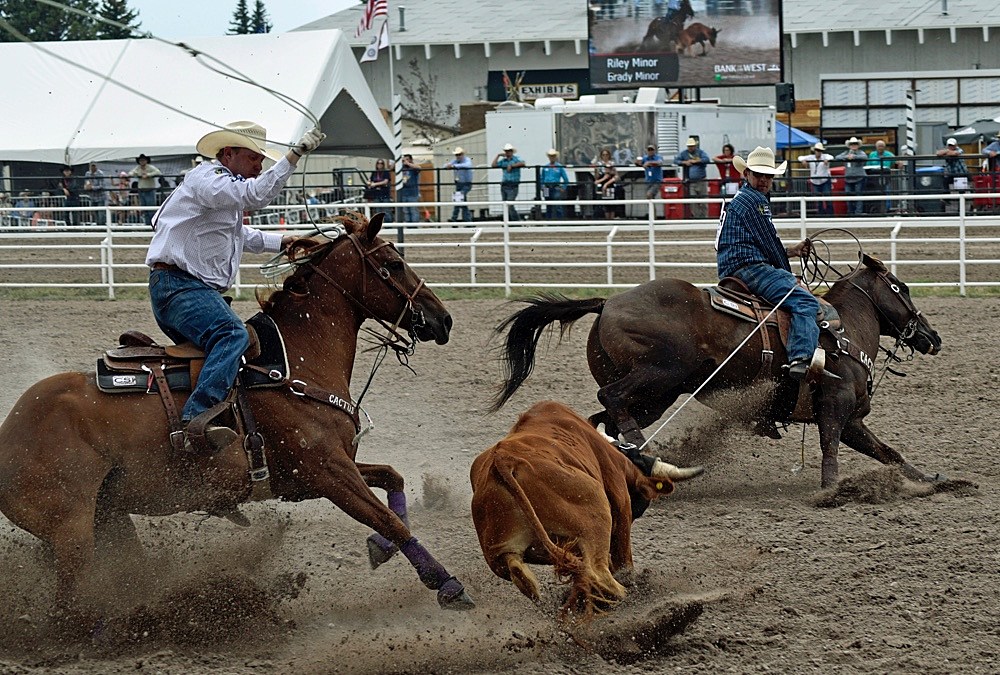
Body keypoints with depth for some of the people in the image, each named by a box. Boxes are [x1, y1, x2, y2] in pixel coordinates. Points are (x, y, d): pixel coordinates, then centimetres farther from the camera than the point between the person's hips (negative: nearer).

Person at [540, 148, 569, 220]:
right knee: (548, 207, 9)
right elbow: (542, 178, 21)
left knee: (557, 207, -9)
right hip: (547, 189, 4)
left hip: (556, 188, -4)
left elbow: (566, 179, 4)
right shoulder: (545, 167, 11)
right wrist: (542, 187, 11)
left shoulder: (559, 167, 2)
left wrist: (563, 188, -1)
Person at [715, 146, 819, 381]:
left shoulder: (736, 201, 28)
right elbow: (769, 244, -6)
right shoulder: (755, 200, -5)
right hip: (749, 268, -11)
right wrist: (789, 276, 5)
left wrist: (792, 251, 26)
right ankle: (801, 358, -43)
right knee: (805, 301, -24)